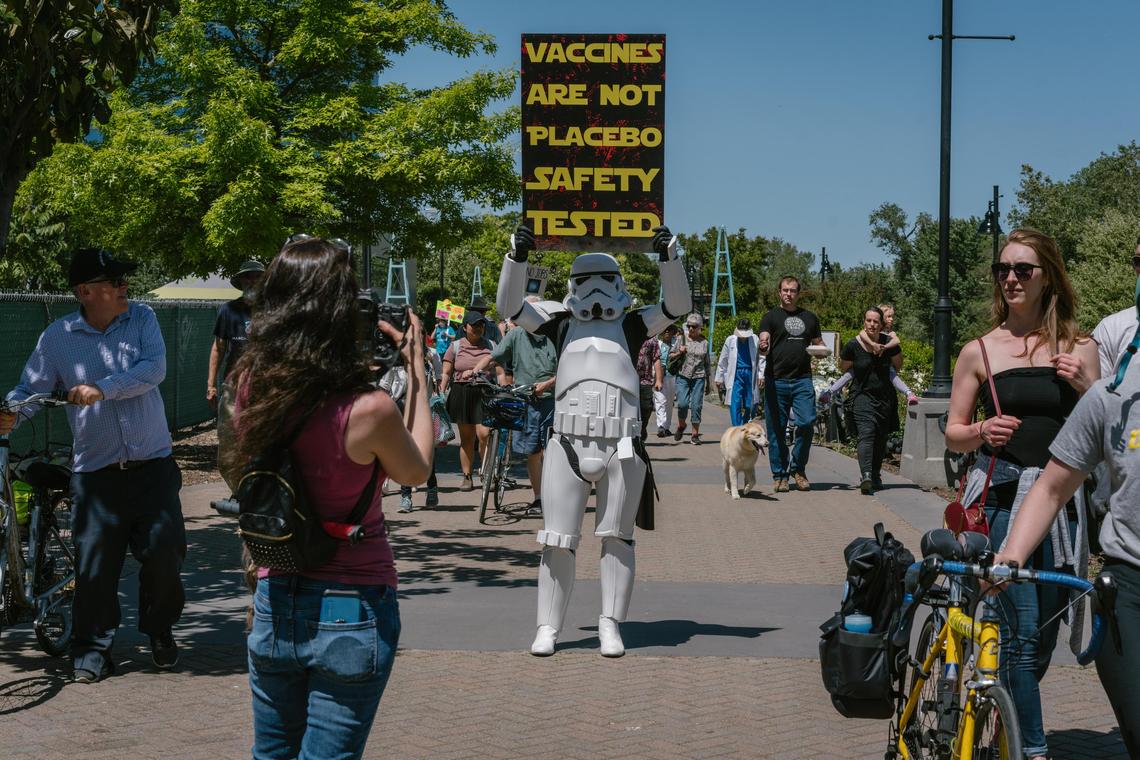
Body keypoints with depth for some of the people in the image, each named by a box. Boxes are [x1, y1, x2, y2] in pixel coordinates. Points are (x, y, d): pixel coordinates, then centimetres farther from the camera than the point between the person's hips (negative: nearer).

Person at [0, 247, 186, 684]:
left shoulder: (141, 319, 2)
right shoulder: (58, 337, 0)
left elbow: (154, 369, -12)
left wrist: (102, 389, -24)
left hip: (153, 466, 1)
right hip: (96, 472, -1)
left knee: (164, 551, -1)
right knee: (95, 564, -2)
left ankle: (160, 631, 23)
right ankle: (92, 651, 12)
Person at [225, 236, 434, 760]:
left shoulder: (250, 388, -7)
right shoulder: (368, 410, -22)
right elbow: (416, 470, -1)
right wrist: (416, 372, 5)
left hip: (274, 606, 5)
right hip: (352, 613, -5)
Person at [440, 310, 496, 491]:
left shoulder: (490, 346, 9)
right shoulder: (456, 346, 8)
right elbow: (446, 373, 6)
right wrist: (441, 395, -5)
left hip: (485, 394, -1)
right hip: (461, 393, 1)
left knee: (484, 434, -15)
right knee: (466, 437, 6)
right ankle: (467, 477, 13)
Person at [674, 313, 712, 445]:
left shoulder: (704, 342, 7)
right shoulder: (682, 339, 3)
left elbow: (708, 362, 15)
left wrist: (708, 380, 14)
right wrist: (679, 352, -12)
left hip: (699, 377, 1)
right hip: (683, 376, -1)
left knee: (696, 405, -4)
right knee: (682, 403, -14)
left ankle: (695, 435, 5)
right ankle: (681, 425, 14)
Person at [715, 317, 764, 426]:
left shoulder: (755, 340, 3)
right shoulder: (730, 340, 4)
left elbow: (761, 358, 10)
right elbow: (722, 361, 10)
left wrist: (761, 375, 3)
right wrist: (719, 378, 11)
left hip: (750, 375, 1)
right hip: (735, 375, -1)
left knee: (749, 405, 5)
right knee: (735, 403, -12)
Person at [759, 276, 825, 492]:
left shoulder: (809, 318, 18)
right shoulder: (771, 317, 5)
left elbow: (819, 344, 25)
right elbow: (764, 346, -6)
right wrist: (763, 347, -31)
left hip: (802, 379, 2)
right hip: (776, 381, -2)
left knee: (807, 423, -9)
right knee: (776, 429, 1)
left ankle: (798, 469, 8)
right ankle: (780, 475, 10)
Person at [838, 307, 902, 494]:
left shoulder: (889, 344, -5)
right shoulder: (853, 345, -9)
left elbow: (898, 365, 16)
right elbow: (844, 368, 10)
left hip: (885, 396, 3)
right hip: (862, 395, -3)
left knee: (881, 439, 10)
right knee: (866, 434, -20)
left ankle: (875, 476, 26)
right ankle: (866, 475, -34)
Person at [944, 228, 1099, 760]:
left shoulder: (1079, 348, 8)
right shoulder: (980, 351, 4)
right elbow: (952, 434, 9)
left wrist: (1086, 388, -8)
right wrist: (983, 432, -11)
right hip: (1000, 497, -2)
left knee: (1044, 635, 8)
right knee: (1021, 632, -10)